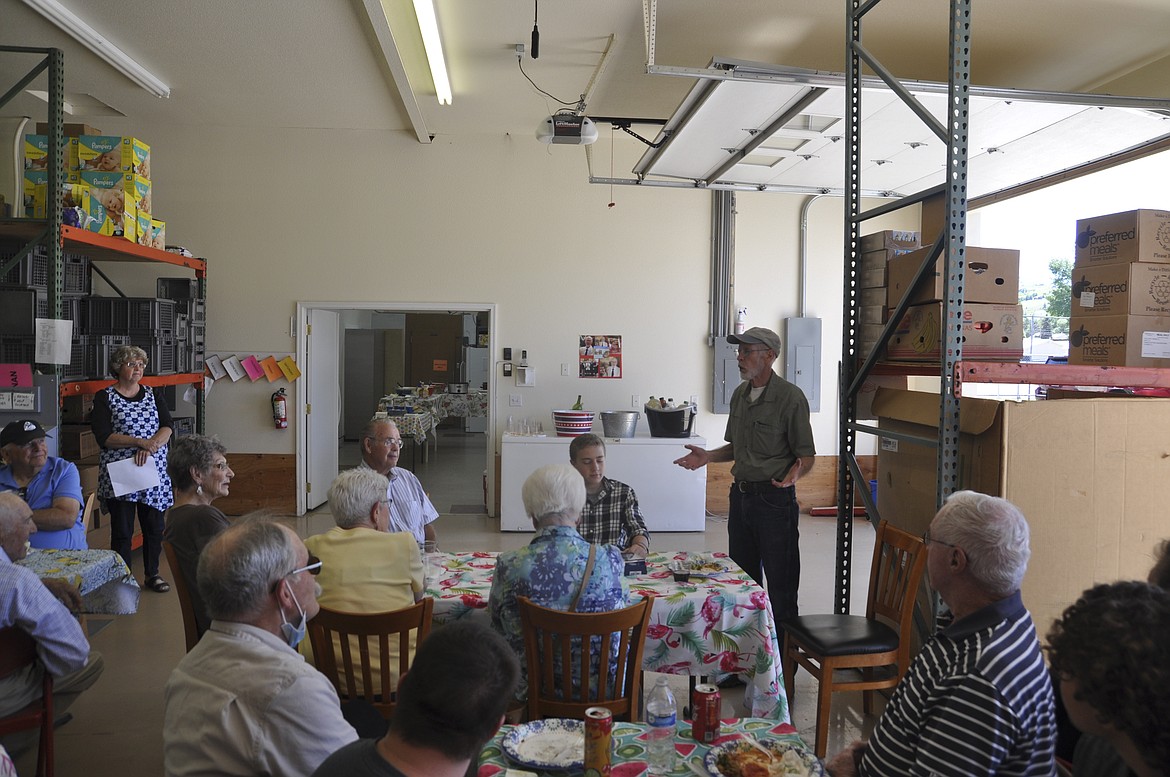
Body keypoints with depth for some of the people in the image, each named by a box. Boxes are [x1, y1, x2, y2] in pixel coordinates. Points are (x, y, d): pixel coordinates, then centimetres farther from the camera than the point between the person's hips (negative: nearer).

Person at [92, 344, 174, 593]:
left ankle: (153, 574, 23)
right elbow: (104, 437, -10)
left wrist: (150, 447, -17)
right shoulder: (104, 397, 0)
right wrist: (140, 442, -20)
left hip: (153, 470, 3)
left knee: (154, 525, 8)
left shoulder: (151, 395, 10)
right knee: (122, 530, 2)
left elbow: (168, 427, 0)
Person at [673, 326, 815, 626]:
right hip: (740, 494, 8)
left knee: (780, 583, 1)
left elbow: (807, 455, -10)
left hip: (774, 497, -7)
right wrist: (708, 456, 4)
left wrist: (795, 472, -31)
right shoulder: (740, 394, 10)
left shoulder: (790, 397, -13)